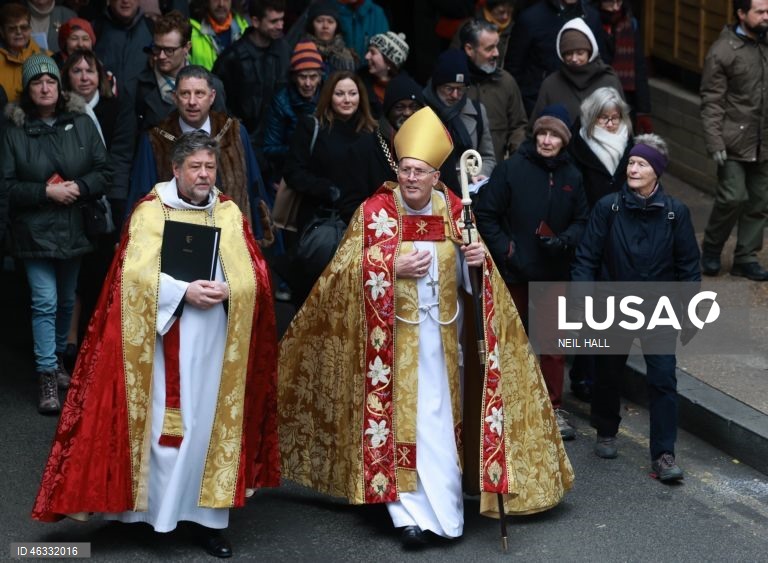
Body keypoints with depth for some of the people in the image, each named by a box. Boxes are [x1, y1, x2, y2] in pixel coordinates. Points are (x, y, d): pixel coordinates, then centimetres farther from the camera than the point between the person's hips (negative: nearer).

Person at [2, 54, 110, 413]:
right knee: (45, 301, -9)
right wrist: (46, 192, -18)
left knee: (67, 300, 17)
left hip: (73, 228, 3)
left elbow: (104, 171, 0)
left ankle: (57, 357, 37)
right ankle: (46, 376, -4)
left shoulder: (82, 124, -1)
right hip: (34, 231, -3)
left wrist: (79, 187, -17)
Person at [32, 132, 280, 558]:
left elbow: (253, 275, 4)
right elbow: (136, 275, -11)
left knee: (212, 420, 3)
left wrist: (226, 290, -16)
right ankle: (159, 509, 7)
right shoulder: (151, 211, -1)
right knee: (166, 421, -4)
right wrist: (184, 291, -21)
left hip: (217, 340, 3)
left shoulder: (230, 214, 9)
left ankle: (208, 515, 8)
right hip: (167, 337, -3)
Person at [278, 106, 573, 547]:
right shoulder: (375, 211, -7)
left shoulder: (453, 211, 3)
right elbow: (350, 274, -8)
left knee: (441, 419, 6)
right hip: (394, 334, -3)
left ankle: (442, 506, 16)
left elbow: (467, 278, 10)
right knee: (399, 418, -4)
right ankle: (410, 512, -1)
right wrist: (395, 268, -21)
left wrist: (479, 260, -13)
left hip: (442, 334, 3)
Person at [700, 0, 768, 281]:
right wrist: (715, 142, -15)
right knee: (733, 197, -10)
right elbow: (711, 102, -8)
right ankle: (711, 250, 13)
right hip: (734, 141, -5)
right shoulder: (722, 51, -7)